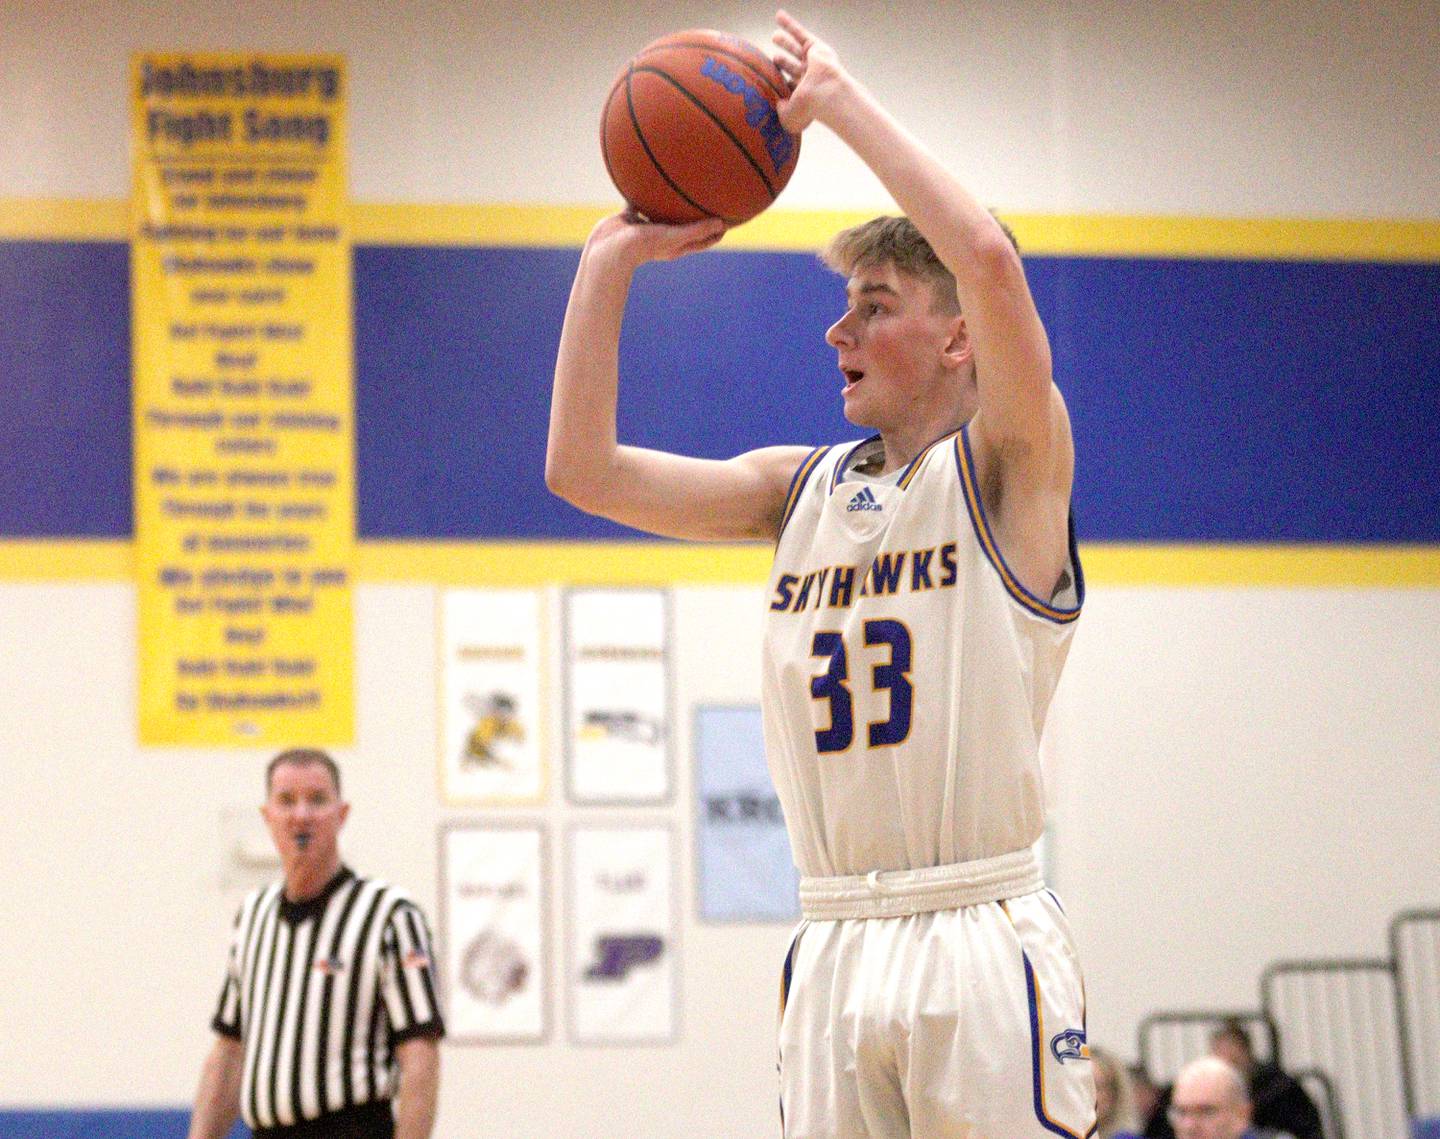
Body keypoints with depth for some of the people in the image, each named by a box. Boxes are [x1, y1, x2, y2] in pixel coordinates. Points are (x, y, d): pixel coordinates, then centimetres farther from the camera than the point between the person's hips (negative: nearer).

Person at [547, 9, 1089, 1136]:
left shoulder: (1007, 467, -1)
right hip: (834, 950, 5)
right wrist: (612, 260, 7)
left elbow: (992, 261, -19)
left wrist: (842, 99, -11)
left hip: (981, 942, -5)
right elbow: (584, 470, 10)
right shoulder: (802, 487, 16)